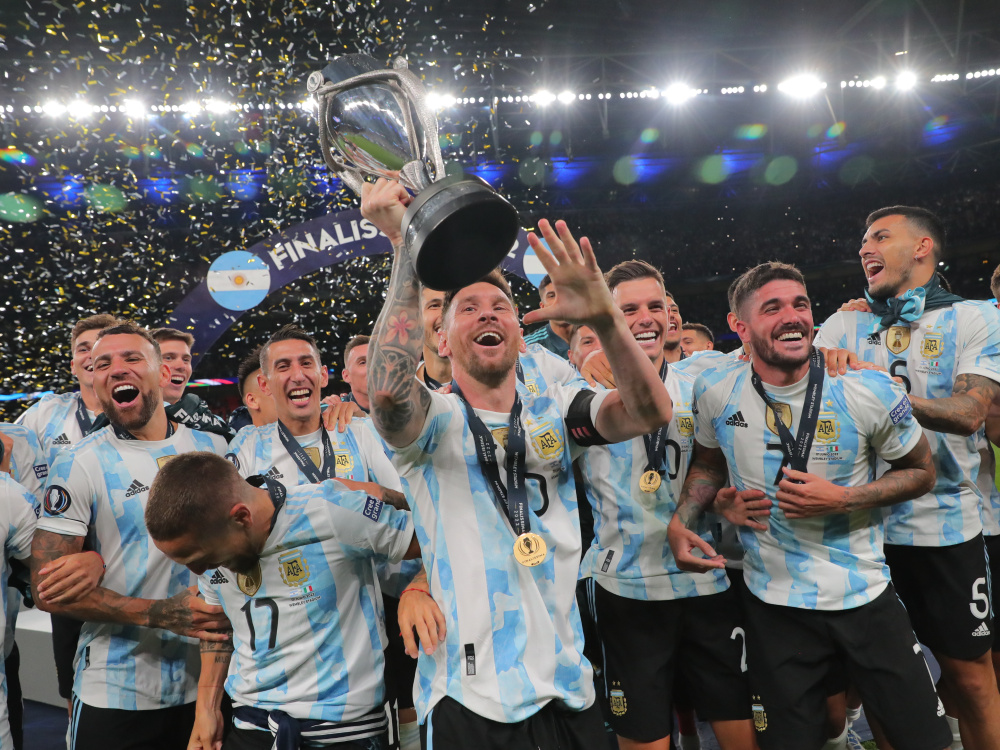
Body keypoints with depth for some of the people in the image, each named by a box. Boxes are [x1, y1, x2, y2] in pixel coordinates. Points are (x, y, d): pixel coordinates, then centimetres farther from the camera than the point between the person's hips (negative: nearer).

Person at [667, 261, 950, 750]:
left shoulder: (867, 393, -13)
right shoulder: (716, 392, -8)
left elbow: (921, 472, -1)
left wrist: (840, 500, -16)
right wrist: (680, 521, -5)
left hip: (864, 595, -1)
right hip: (773, 604, 1)